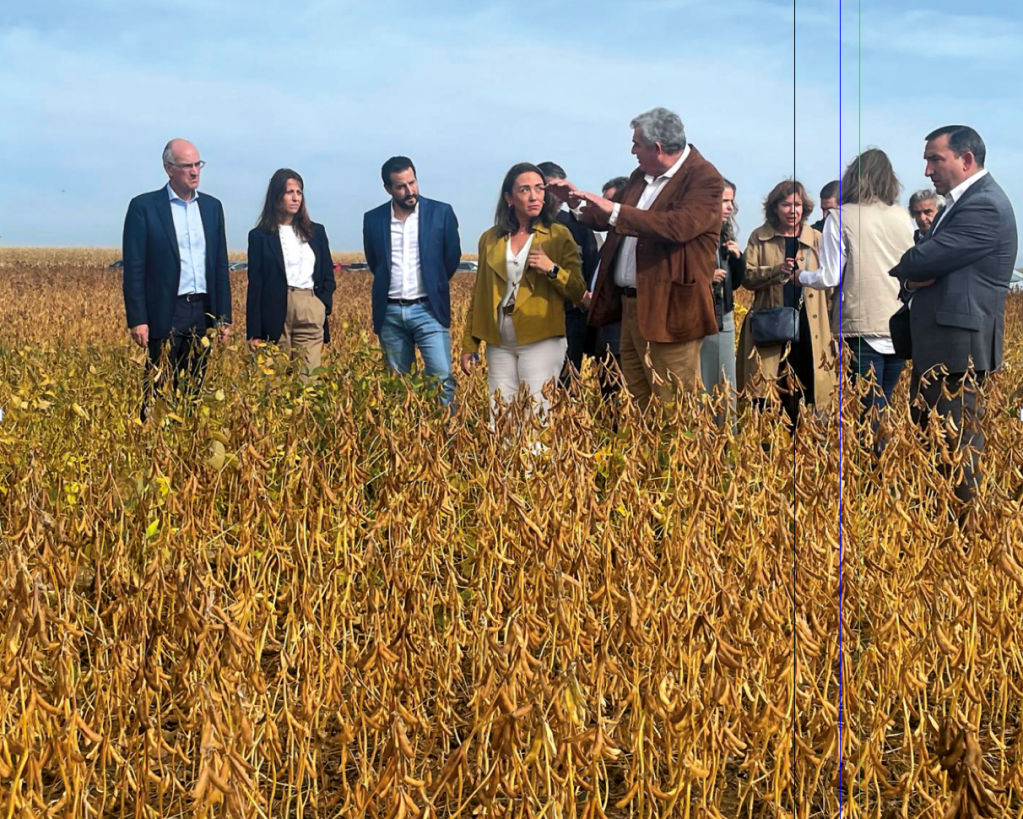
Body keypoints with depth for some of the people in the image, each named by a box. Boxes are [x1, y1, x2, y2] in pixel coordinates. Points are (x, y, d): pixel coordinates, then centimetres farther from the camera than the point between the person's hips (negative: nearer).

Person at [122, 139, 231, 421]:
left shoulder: (212, 206, 11)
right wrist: (137, 320, -11)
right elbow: (133, 268, -5)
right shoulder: (144, 206, -3)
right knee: (158, 389, -3)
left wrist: (224, 316, 9)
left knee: (193, 388, 8)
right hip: (166, 312, -4)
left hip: (204, 311, 4)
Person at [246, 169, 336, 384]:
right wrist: (254, 333, -3)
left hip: (310, 312, 2)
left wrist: (323, 307, 0)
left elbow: (328, 276, 18)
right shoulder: (260, 236, 5)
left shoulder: (316, 231, 14)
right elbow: (255, 285, 2)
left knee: (308, 379, -7)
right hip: (276, 314, -2)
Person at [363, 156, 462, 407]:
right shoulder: (373, 219, 4)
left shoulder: (441, 212, -2)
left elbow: (453, 257, 9)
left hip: (428, 309, -2)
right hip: (390, 312, 2)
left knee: (442, 378, -12)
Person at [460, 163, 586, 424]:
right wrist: (469, 344, 10)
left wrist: (552, 269, -17)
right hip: (499, 345, 3)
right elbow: (478, 296, 14)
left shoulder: (559, 235, 2)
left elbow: (578, 292, 0)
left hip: (542, 342, -3)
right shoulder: (490, 239, 10)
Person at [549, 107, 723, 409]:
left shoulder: (704, 178, -11)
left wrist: (615, 210, -26)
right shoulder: (641, 175, 15)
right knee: (637, 396, 13)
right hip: (630, 303, 8)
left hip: (669, 309, -8)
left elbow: (680, 226, -28)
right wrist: (580, 201, 13)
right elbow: (611, 220, 28)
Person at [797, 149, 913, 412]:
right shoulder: (902, 216, 6)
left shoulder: (841, 217, -6)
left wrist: (801, 276, 11)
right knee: (884, 407, 13)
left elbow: (829, 278, -7)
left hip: (864, 328, -4)